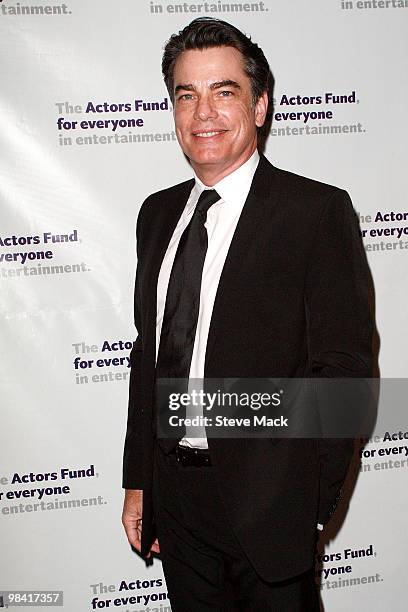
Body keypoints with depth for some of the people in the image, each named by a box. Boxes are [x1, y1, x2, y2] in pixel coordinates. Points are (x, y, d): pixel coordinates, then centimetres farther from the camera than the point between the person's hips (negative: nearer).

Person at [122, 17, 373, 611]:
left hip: (267, 498, -5)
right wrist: (138, 481, 9)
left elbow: (344, 369, -13)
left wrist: (307, 505, -14)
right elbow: (148, 355, 10)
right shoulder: (158, 213, 7)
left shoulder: (318, 211, -11)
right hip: (173, 492, 5)